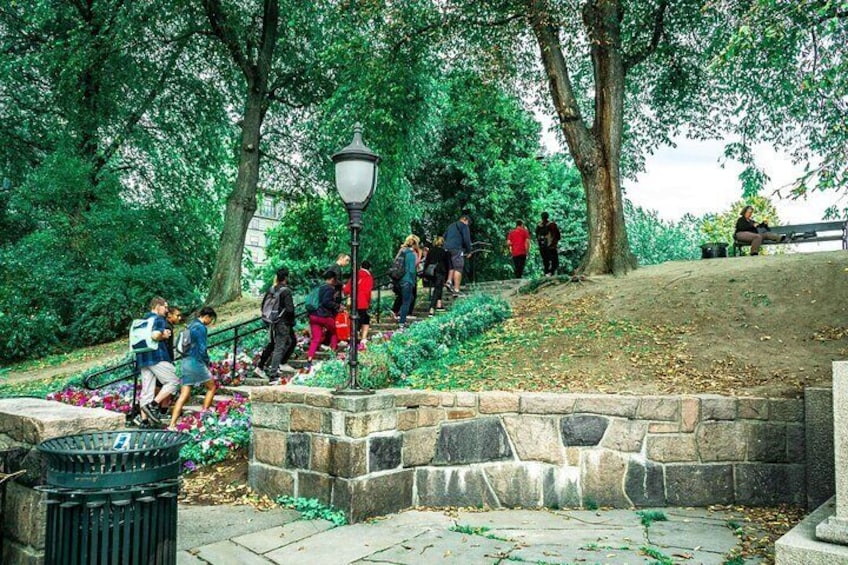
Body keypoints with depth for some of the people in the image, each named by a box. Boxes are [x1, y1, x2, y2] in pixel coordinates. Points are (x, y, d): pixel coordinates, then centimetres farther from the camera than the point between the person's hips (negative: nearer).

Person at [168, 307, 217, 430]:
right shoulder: (201, 327, -11)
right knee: (211, 387, 11)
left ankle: (172, 424, -3)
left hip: (185, 362, 8)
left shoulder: (190, 325, 17)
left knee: (183, 396, 4)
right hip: (196, 362, -8)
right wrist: (207, 362, 1)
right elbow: (202, 348, -15)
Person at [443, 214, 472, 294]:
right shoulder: (464, 226, 3)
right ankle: (456, 290, -13)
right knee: (458, 269, -7)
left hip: (447, 248, 7)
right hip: (457, 248, -7)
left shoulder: (451, 226, 26)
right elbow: (467, 239, -5)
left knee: (452, 267, 20)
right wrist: (468, 250, 3)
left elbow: (444, 237, 25)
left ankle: (449, 281, 0)